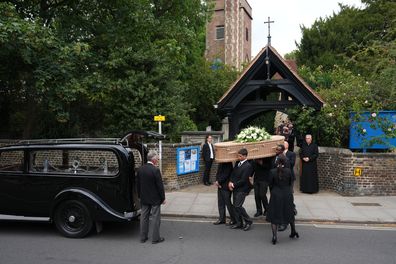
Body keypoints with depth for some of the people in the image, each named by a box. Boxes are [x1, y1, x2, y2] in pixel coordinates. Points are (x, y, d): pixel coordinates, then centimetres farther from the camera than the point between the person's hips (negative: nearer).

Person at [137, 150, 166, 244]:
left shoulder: (140, 169, 0)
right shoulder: (155, 170, -20)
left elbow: (138, 184, 8)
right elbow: (160, 185, -15)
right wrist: (163, 198, -5)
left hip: (144, 199, 6)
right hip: (155, 199, -6)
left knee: (144, 217, 14)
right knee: (156, 218, 5)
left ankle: (143, 237, 23)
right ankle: (155, 238, 12)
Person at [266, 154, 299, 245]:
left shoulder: (273, 172, -13)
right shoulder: (288, 171, -9)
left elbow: (270, 184, -5)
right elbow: (290, 183, 3)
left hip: (276, 195, -2)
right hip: (287, 195, 2)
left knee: (274, 215, 6)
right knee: (289, 213, 21)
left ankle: (274, 236, -2)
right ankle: (293, 232, 36)